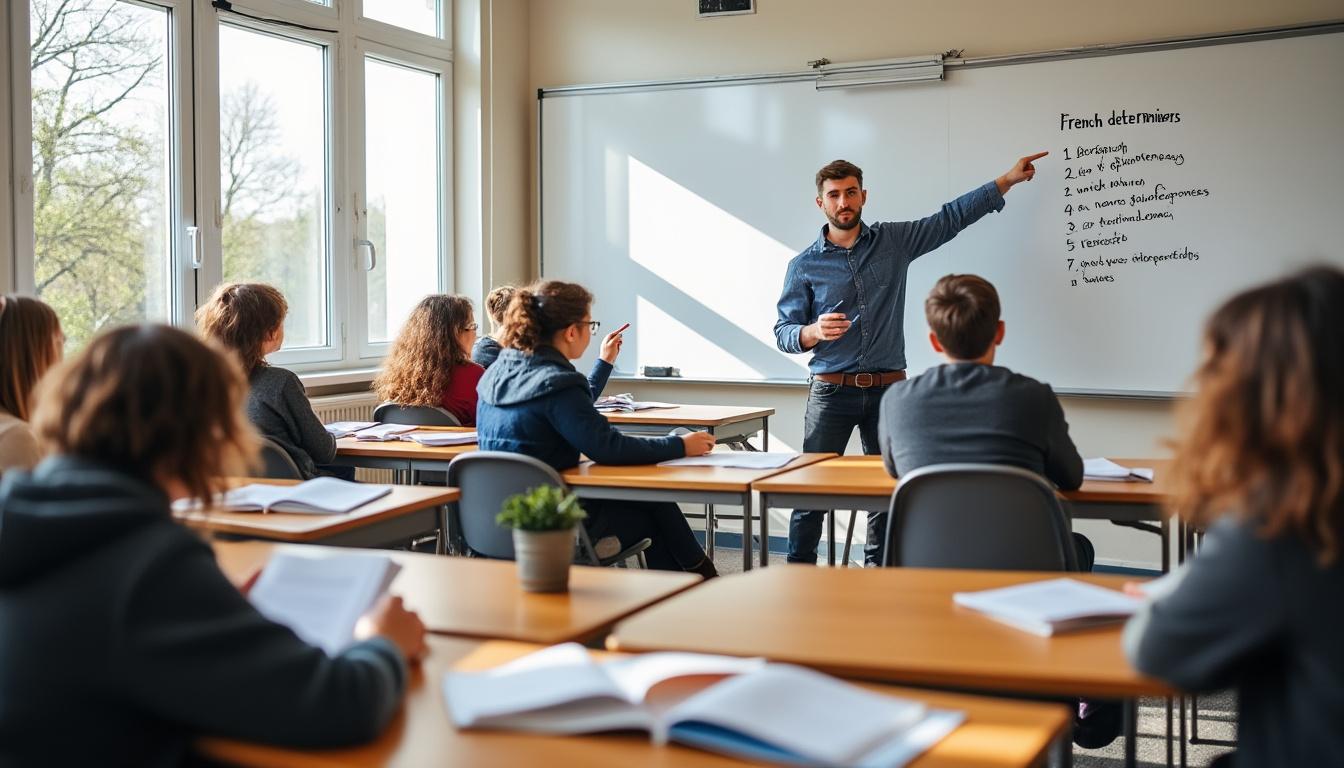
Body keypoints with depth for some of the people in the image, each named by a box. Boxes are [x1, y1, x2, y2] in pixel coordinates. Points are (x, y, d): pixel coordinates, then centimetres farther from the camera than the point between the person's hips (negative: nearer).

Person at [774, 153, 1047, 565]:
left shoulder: (894, 241, 8)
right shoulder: (804, 265, 2)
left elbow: (951, 218, 11)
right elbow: (783, 331, 1)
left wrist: (1006, 181, 9)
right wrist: (813, 332, -20)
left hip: (888, 389, 2)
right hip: (831, 391, -2)